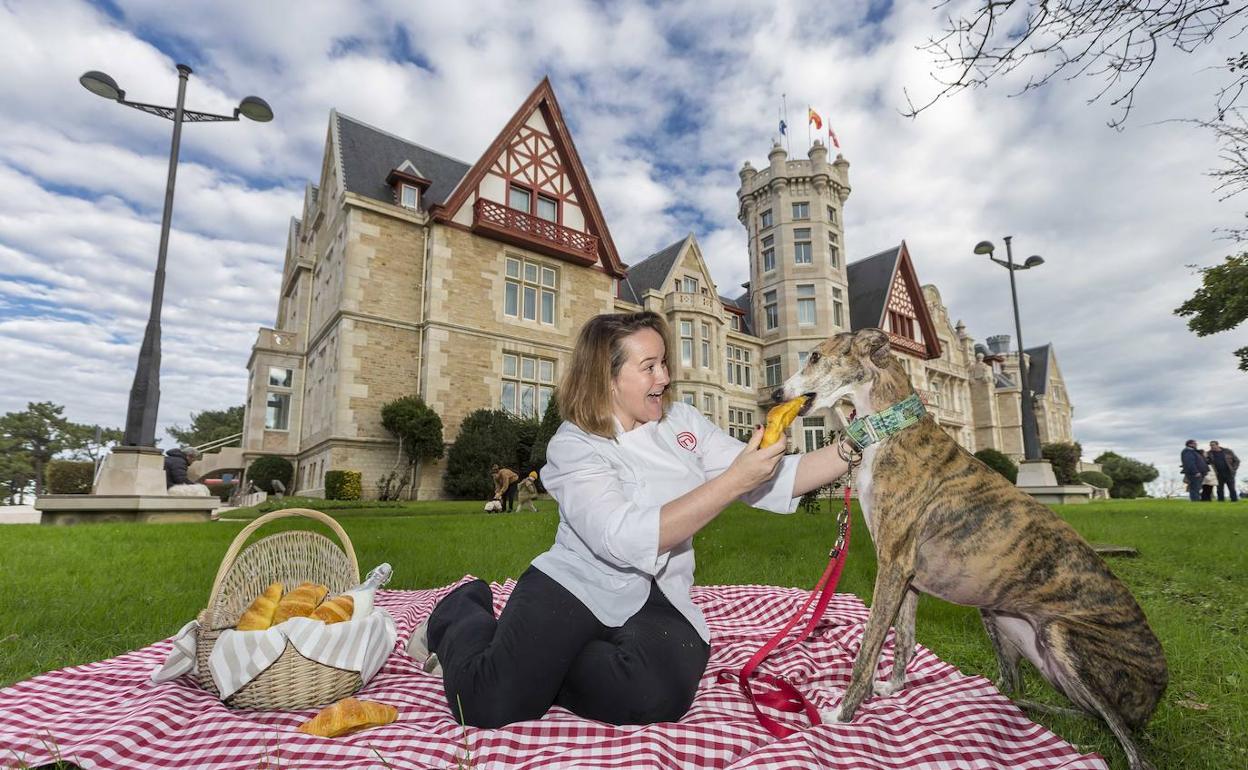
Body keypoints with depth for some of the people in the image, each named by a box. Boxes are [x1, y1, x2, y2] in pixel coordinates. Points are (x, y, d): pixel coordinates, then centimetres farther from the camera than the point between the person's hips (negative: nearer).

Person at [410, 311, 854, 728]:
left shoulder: (682, 421, 3)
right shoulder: (573, 446, -13)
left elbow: (773, 481, 1)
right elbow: (627, 540, -29)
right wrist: (733, 481, -32)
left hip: (653, 601, 4)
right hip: (576, 585, -4)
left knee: (660, 698, -27)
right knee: (490, 707, -19)